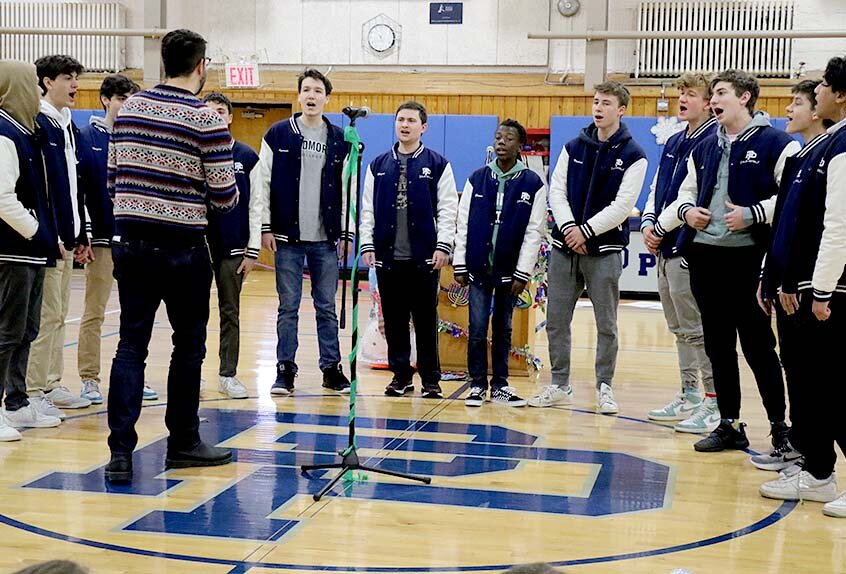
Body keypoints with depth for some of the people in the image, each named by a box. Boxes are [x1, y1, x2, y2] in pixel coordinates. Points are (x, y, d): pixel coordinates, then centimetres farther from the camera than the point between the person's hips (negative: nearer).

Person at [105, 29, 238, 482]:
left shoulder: (129, 108, 5)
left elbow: (113, 175, 11)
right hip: (182, 247, -4)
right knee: (188, 344, 10)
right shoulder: (207, 119, -11)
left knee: (131, 343, 4)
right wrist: (230, 189, 14)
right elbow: (224, 196, -8)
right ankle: (183, 442, 21)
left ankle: (121, 451, -3)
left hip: (130, 241, 4)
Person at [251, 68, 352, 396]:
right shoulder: (278, 134, 3)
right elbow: (263, 183, 2)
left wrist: (347, 233, 5)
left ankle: (331, 369, 15)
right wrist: (265, 227, -4)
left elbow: (347, 190, 9)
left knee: (327, 307, 7)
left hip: (326, 239, 1)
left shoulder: (339, 140, 7)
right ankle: (285, 370, 12)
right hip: (288, 237, -1)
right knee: (288, 307, 4)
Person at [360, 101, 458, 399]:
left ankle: (431, 379, 11)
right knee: (394, 319, 7)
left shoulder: (437, 164, 4)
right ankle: (401, 375, 17)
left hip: (424, 257, -3)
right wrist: (367, 245, 3)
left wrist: (443, 246, -9)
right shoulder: (379, 165, 11)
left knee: (426, 319, 2)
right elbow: (368, 208, 11)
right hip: (387, 257, 3)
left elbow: (447, 208, 0)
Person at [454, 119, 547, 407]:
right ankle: (477, 385, 11)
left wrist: (523, 272, -8)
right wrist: (459, 265, 1)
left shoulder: (533, 184, -1)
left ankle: (500, 385, 18)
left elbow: (534, 231, -3)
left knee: (503, 329, 9)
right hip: (478, 267, 1)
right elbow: (464, 223, 5)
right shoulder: (477, 178, 4)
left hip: (509, 271, -1)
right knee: (477, 329, 1)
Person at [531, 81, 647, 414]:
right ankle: (560, 386, 17)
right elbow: (557, 190, 4)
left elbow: (622, 205, -10)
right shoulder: (574, 147, 9)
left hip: (604, 251, -4)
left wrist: (587, 231, -14)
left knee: (606, 325, 2)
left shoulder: (632, 155, -2)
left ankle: (604, 388, 14)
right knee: (556, 321, 6)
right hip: (564, 247, 4)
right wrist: (569, 227, -12)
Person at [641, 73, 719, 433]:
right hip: (666, 250, 9)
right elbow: (657, 190, 21)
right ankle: (688, 397, 25)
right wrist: (648, 224, 4)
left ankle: (714, 404, 2)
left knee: (696, 330, -5)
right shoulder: (674, 143, 16)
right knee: (680, 329, 15)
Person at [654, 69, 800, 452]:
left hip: (748, 258, -6)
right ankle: (729, 425, 19)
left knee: (757, 346, -1)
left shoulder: (775, 144, -4)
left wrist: (752, 214, -19)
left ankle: (779, 426, 12)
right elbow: (687, 193, 25)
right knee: (718, 346, 10)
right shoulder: (705, 149, 17)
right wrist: (685, 212, 4)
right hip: (704, 256, 7)